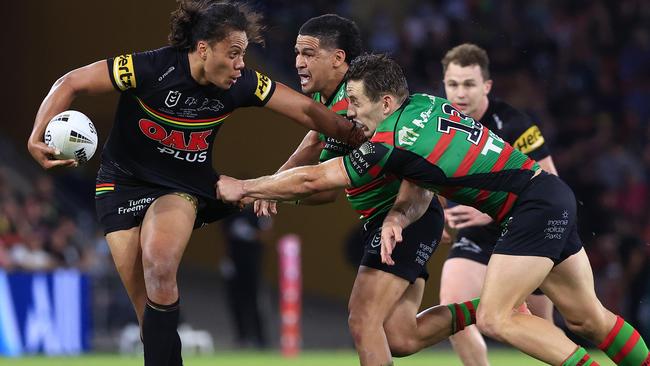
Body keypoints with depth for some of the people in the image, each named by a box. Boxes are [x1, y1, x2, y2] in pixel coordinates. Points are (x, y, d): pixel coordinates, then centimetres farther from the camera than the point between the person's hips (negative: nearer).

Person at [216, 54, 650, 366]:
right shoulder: (425, 104, 6)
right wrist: (398, 217, 5)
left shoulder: (392, 143, -17)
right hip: (553, 197, 9)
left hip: (535, 206, -9)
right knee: (586, 317, 13)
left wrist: (242, 187, 1)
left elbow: (311, 180, -9)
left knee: (495, 318, -13)